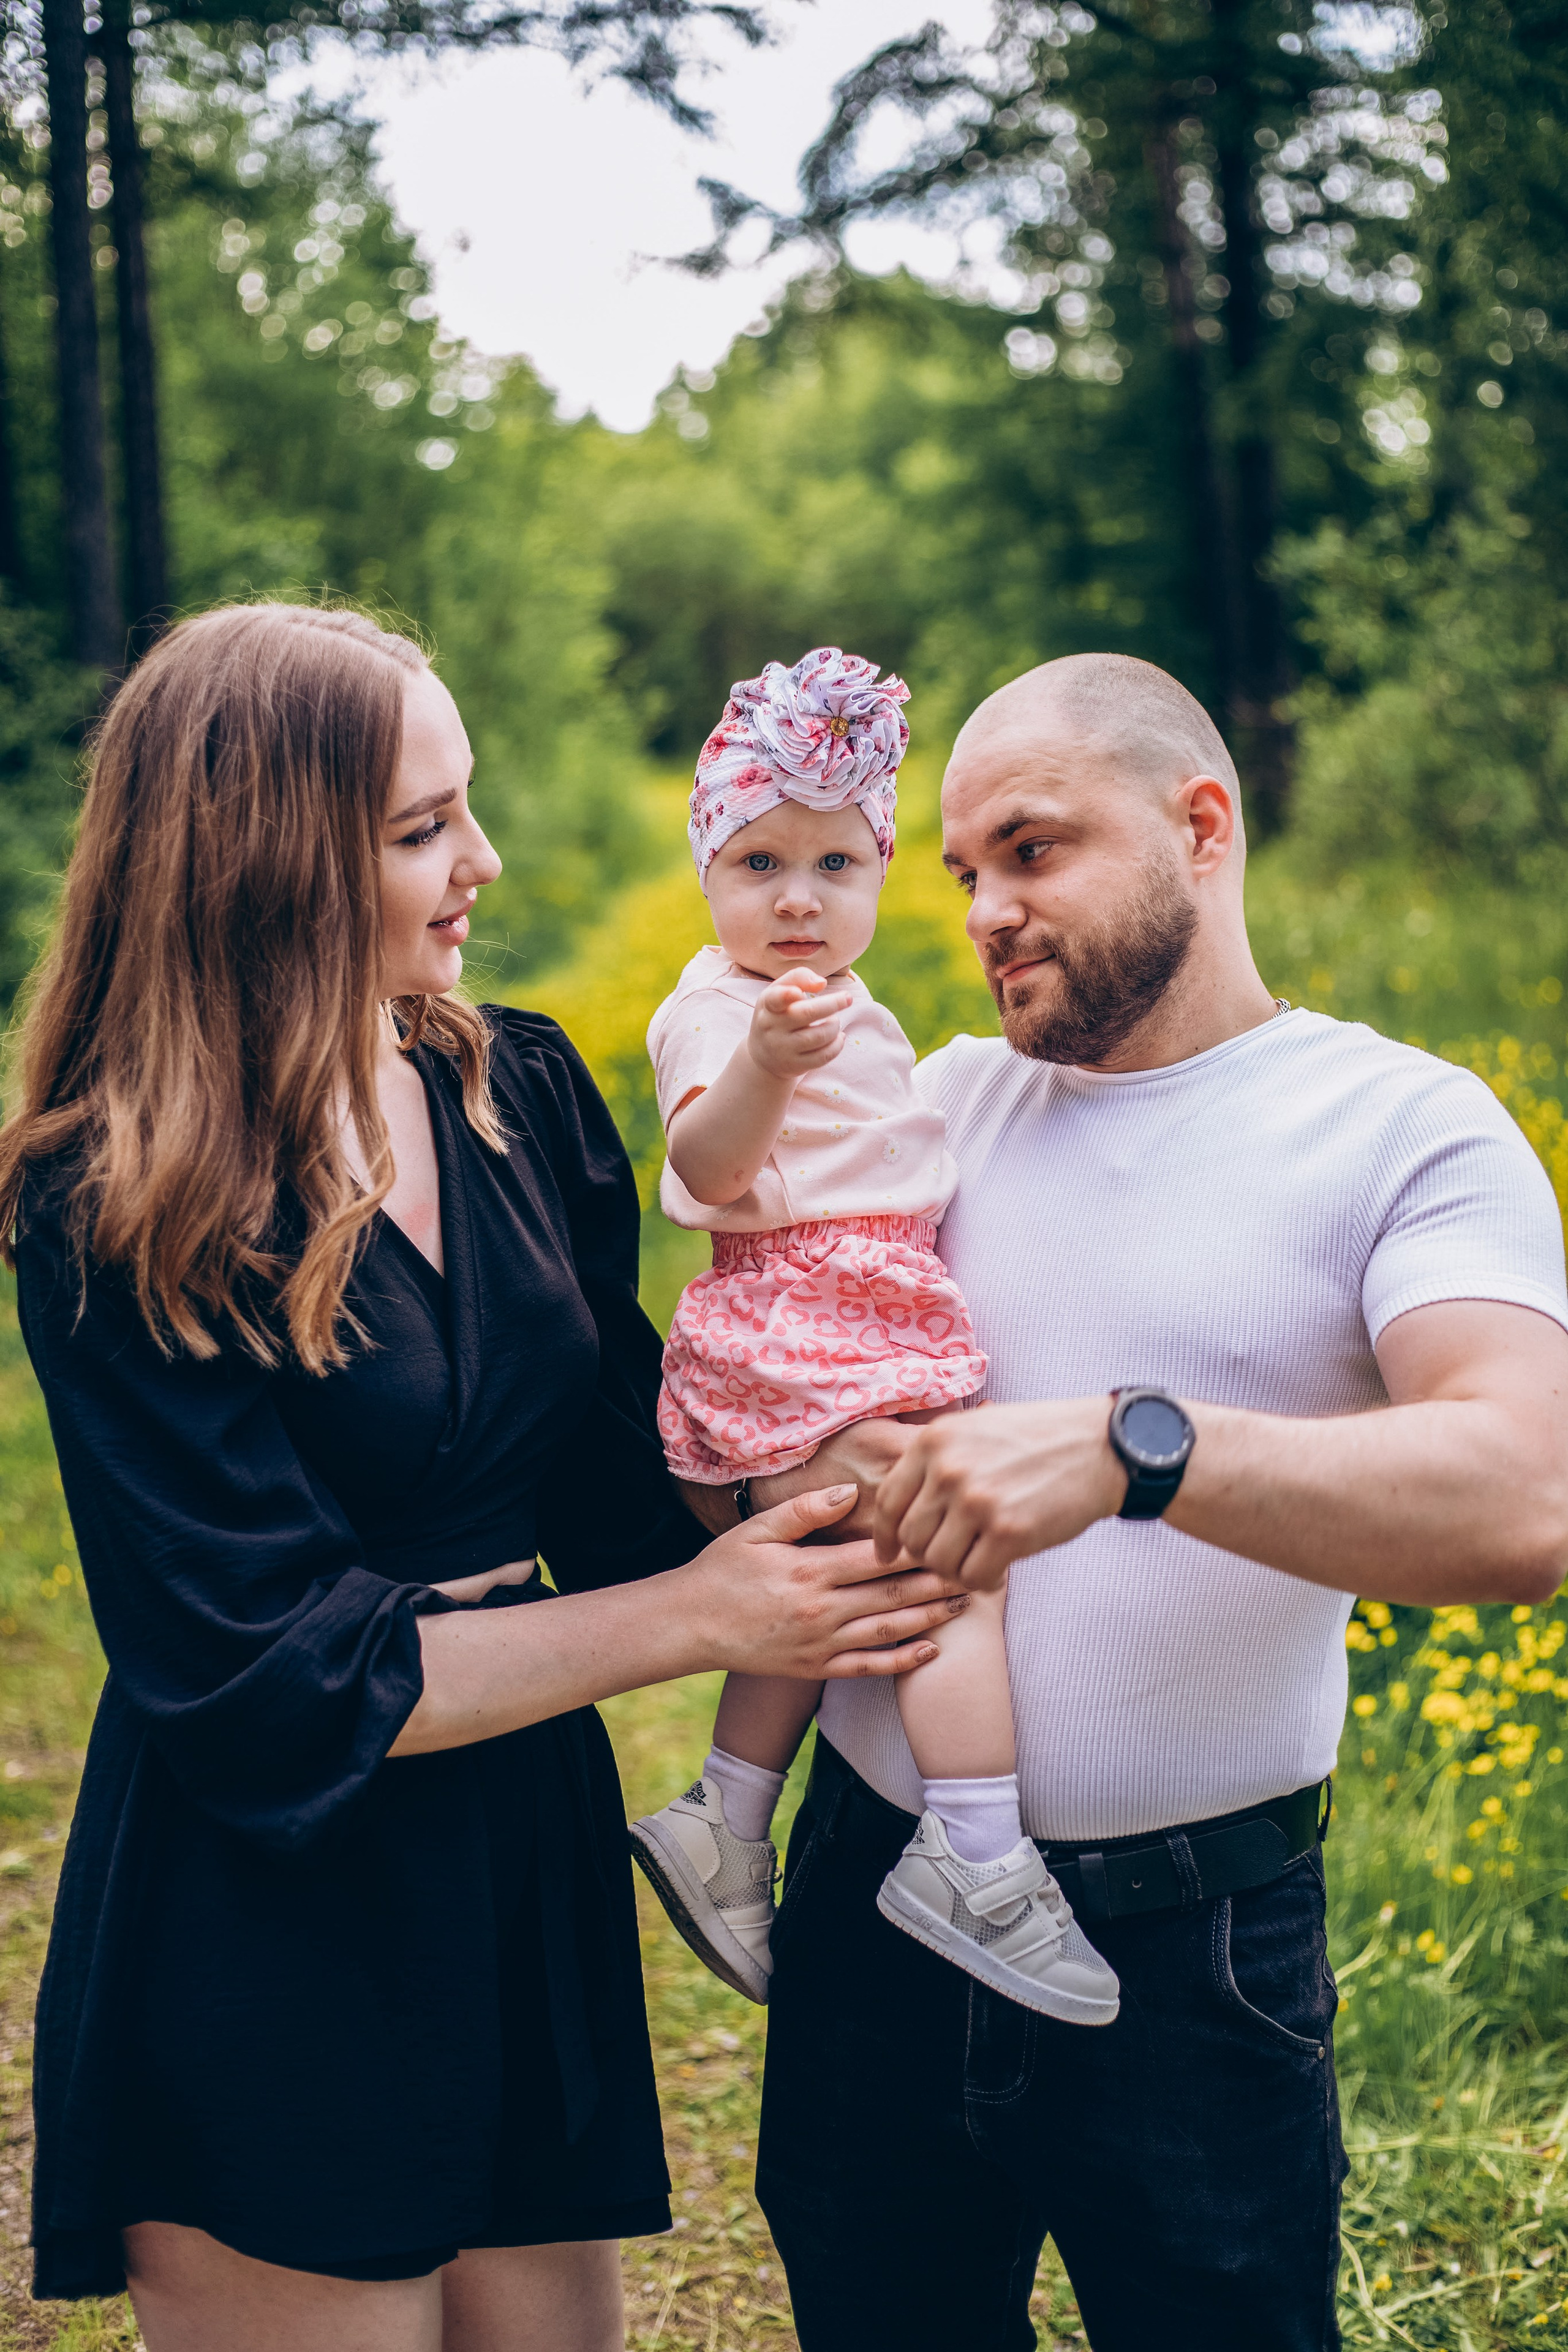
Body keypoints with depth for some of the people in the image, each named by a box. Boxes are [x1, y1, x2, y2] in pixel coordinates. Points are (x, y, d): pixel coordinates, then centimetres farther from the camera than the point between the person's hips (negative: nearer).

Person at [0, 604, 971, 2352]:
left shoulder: (523, 1094, 2)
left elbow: (611, 1465, 7)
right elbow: (270, 1674, -18)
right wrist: (693, 1618, -18)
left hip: (532, 1865, 6)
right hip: (266, 1931, -5)